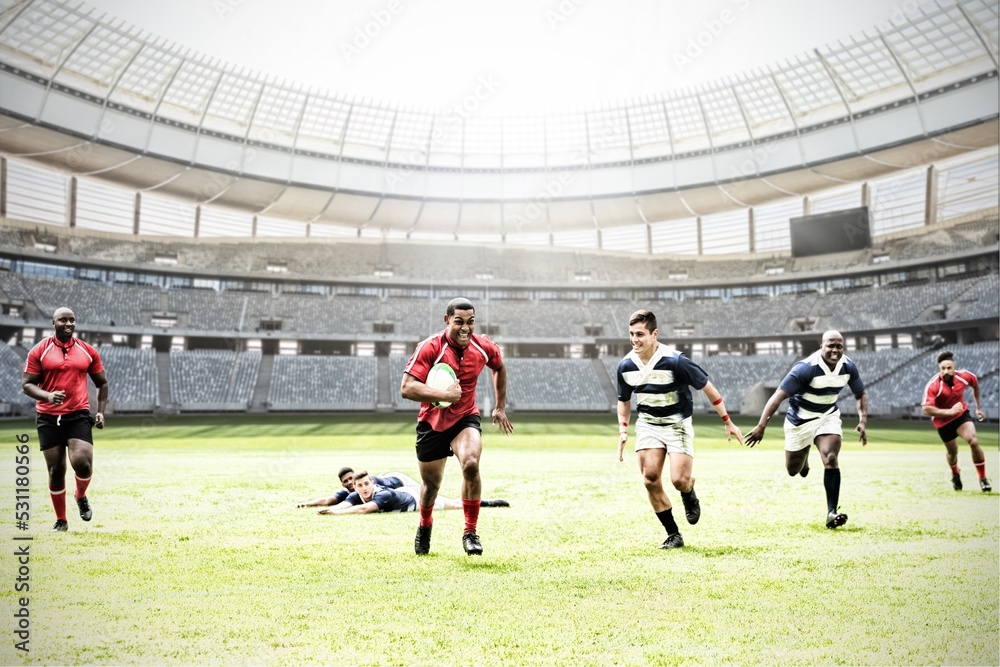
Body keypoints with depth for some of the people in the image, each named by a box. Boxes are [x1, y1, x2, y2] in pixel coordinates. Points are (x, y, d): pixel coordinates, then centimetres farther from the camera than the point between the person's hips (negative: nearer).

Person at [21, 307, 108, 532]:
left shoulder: (88, 351, 6)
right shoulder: (39, 351, 1)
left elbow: (102, 383, 15)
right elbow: (26, 384, -2)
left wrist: (101, 411, 4)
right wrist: (47, 396, -21)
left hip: (79, 415, 0)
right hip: (48, 418, 0)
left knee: (82, 462, -18)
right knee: (56, 470, 4)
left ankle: (81, 497, 15)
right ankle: (61, 521, 20)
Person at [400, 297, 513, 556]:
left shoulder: (483, 347, -8)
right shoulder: (429, 347, -20)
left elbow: (499, 368, 15)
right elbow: (406, 388, -28)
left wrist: (501, 406, 16)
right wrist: (444, 395, -34)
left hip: (466, 418, 1)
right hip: (432, 421, -1)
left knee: (471, 464, -27)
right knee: (431, 483, 10)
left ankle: (470, 532, -7)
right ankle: (425, 525, 45)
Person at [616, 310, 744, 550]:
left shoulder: (675, 361, -22)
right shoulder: (625, 366, -7)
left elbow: (707, 387, -10)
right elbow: (624, 400, 12)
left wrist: (727, 422, -6)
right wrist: (623, 430, -1)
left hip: (678, 424, -4)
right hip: (647, 424, 4)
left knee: (679, 480, -17)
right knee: (651, 481, -8)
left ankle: (690, 495, 22)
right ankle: (673, 535, 8)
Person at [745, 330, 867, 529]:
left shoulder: (848, 367, -11)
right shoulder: (805, 368, -27)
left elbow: (861, 395, 7)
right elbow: (778, 396, -29)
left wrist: (862, 421, -10)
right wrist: (761, 426, -35)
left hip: (828, 417, 3)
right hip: (800, 420, -3)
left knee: (831, 458, -22)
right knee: (793, 470, 10)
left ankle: (832, 512, -16)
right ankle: (803, 457, 49)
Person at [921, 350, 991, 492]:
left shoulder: (964, 376, -17)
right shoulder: (933, 386, -30)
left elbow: (975, 384, 8)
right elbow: (926, 410, -34)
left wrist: (978, 407, 16)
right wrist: (949, 411, -41)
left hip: (962, 415, 2)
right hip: (943, 421, -2)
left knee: (974, 441, -20)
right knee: (952, 451, 13)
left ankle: (983, 479, -2)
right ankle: (955, 474, 48)